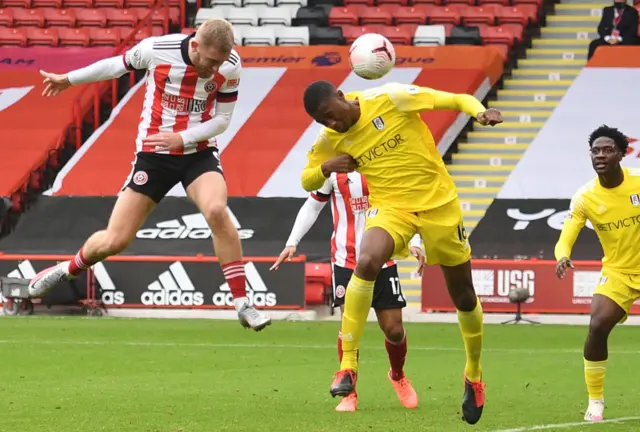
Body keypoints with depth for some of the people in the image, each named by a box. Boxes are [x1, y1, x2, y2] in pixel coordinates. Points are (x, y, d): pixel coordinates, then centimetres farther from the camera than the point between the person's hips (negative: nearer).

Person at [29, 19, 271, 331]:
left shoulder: (230, 66, -15)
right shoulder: (156, 49, -18)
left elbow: (222, 119, -3)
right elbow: (117, 65, 2)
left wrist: (182, 138, -19)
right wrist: (68, 80, 16)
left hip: (198, 153, 0)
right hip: (153, 154, 0)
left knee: (217, 211, -30)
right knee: (113, 242, -2)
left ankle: (242, 304, -21)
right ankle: (70, 268, 33)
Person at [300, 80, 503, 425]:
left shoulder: (390, 98, -14)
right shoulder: (330, 141, -2)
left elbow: (455, 100, -11)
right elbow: (307, 181, 10)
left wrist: (479, 111, -31)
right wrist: (325, 168, -12)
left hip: (438, 202, -1)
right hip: (391, 206, 2)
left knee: (463, 295, 9)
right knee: (366, 263, -29)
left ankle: (474, 375, 34)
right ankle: (347, 366, -24)